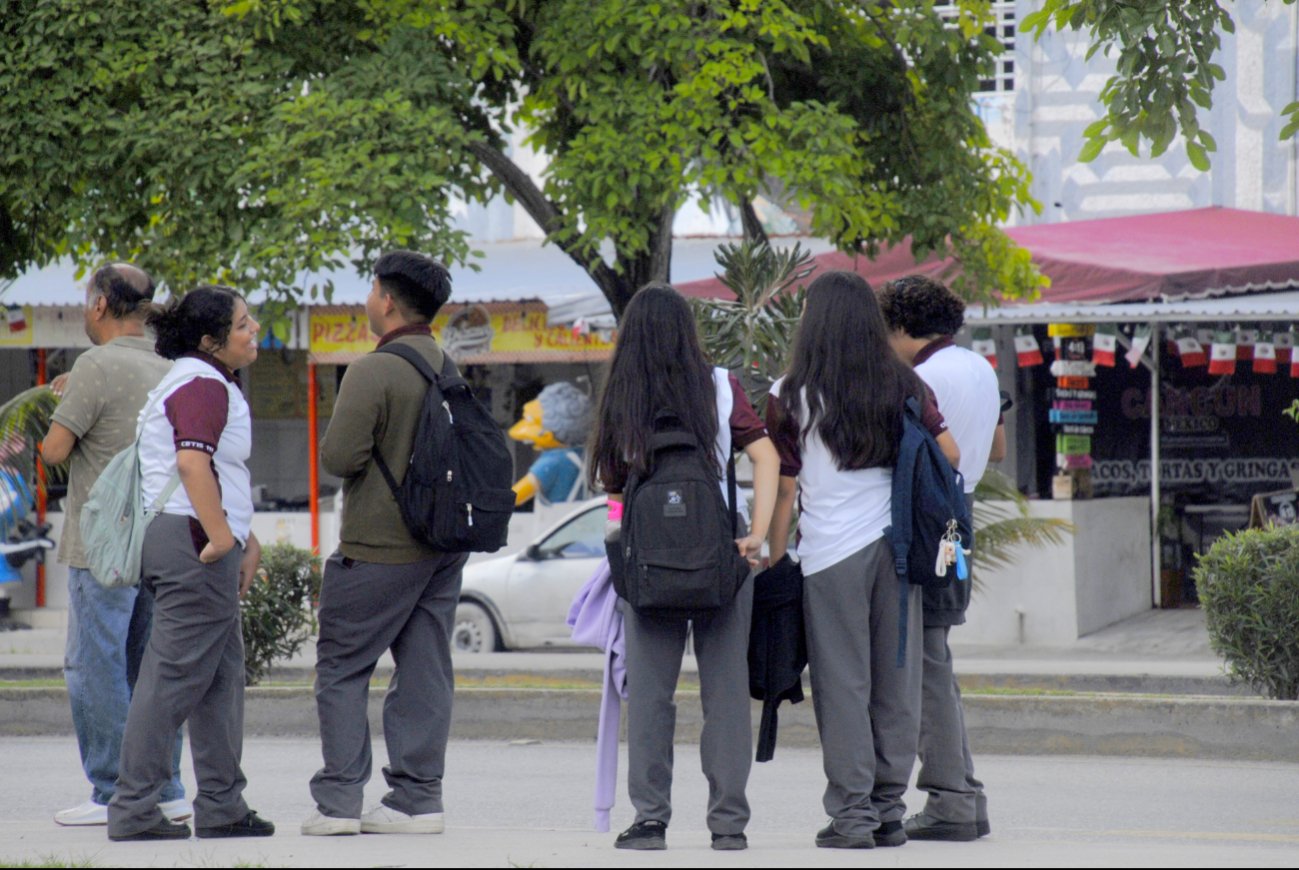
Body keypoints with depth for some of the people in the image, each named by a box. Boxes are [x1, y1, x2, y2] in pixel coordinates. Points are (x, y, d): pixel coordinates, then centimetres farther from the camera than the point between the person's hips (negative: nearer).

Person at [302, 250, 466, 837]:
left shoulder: (374, 372, -16)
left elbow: (339, 457, -19)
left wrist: (331, 445, 2)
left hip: (380, 546, -7)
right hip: (445, 543, 7)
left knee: (342, 667, 1)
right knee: (425, 672, 8)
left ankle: (338, 800, -3)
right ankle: (418, 798, 7)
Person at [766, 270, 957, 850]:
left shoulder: (792, 396, -3)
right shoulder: (903, 387, 6)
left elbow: (785, 490, -3)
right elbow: (947, 454, 9)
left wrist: (775, 560, 3)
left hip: (831, 553, -3)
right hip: (896, 543, 3)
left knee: (842, 685, 1)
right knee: (896, 682, 7)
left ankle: (852, 813, -1)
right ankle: (889, 809, 11)